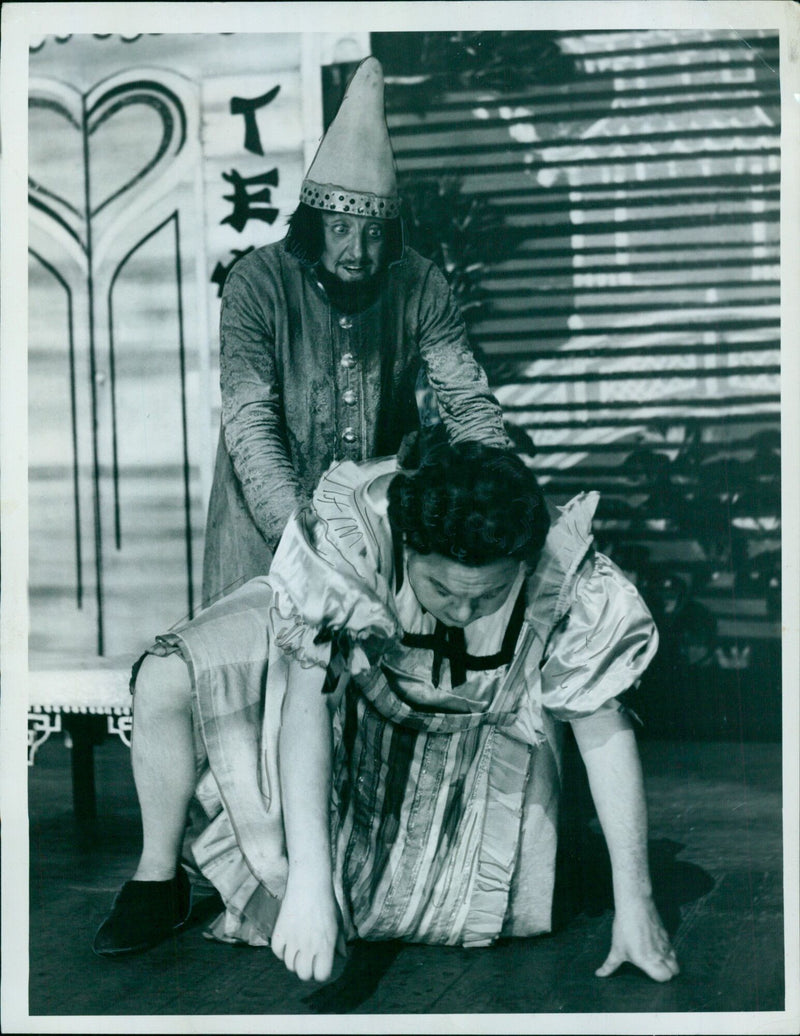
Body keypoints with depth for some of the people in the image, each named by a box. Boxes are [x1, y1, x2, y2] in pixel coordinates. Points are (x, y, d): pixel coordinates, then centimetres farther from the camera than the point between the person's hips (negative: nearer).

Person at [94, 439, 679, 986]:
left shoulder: (567, 582, -35)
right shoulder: (346, 537, -40)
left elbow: (604, 729, -25)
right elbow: (307, 700, -40)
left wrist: (635, 904, -22)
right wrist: (308, 880, -47)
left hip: (471, 725, 1)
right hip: (326, 646, -1)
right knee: (168, 680, -24)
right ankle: (158, 881, 3)